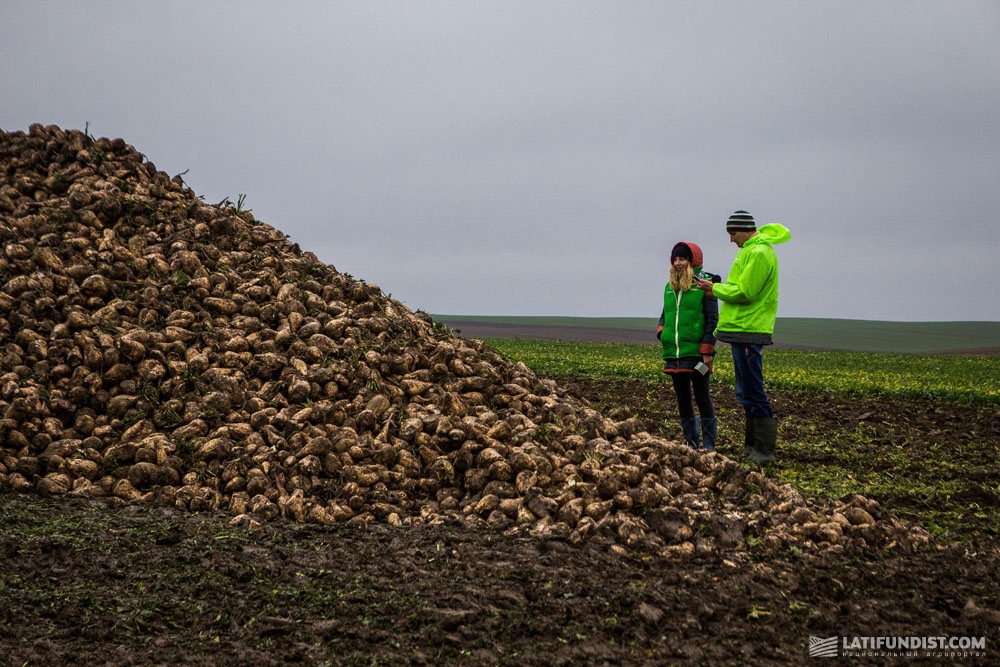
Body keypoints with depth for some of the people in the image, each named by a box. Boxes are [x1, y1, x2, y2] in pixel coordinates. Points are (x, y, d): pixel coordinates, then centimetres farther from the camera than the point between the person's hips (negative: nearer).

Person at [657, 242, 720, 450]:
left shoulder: (704, 284, -4)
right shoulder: (670, 286, 14)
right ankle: (690, 442, 19)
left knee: (702, 397, -2)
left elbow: (712, 319, -7)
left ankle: (709, 444, 3)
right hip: (674, 353, 6)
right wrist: (661, 332, 0)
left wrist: (707, 351, -13)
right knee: (682, 398, 11)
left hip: (696, 352, -6)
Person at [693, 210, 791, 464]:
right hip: (742, 330, 11)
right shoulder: (752, 250, 18)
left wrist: (715, 288, -7)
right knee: (746, 393, 15)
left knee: (752, 393, -9)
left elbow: (743, 292, -19)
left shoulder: (758, 253, -14)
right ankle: (752, 446, 22)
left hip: (748, 332, -11)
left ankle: (764, 451, -6)